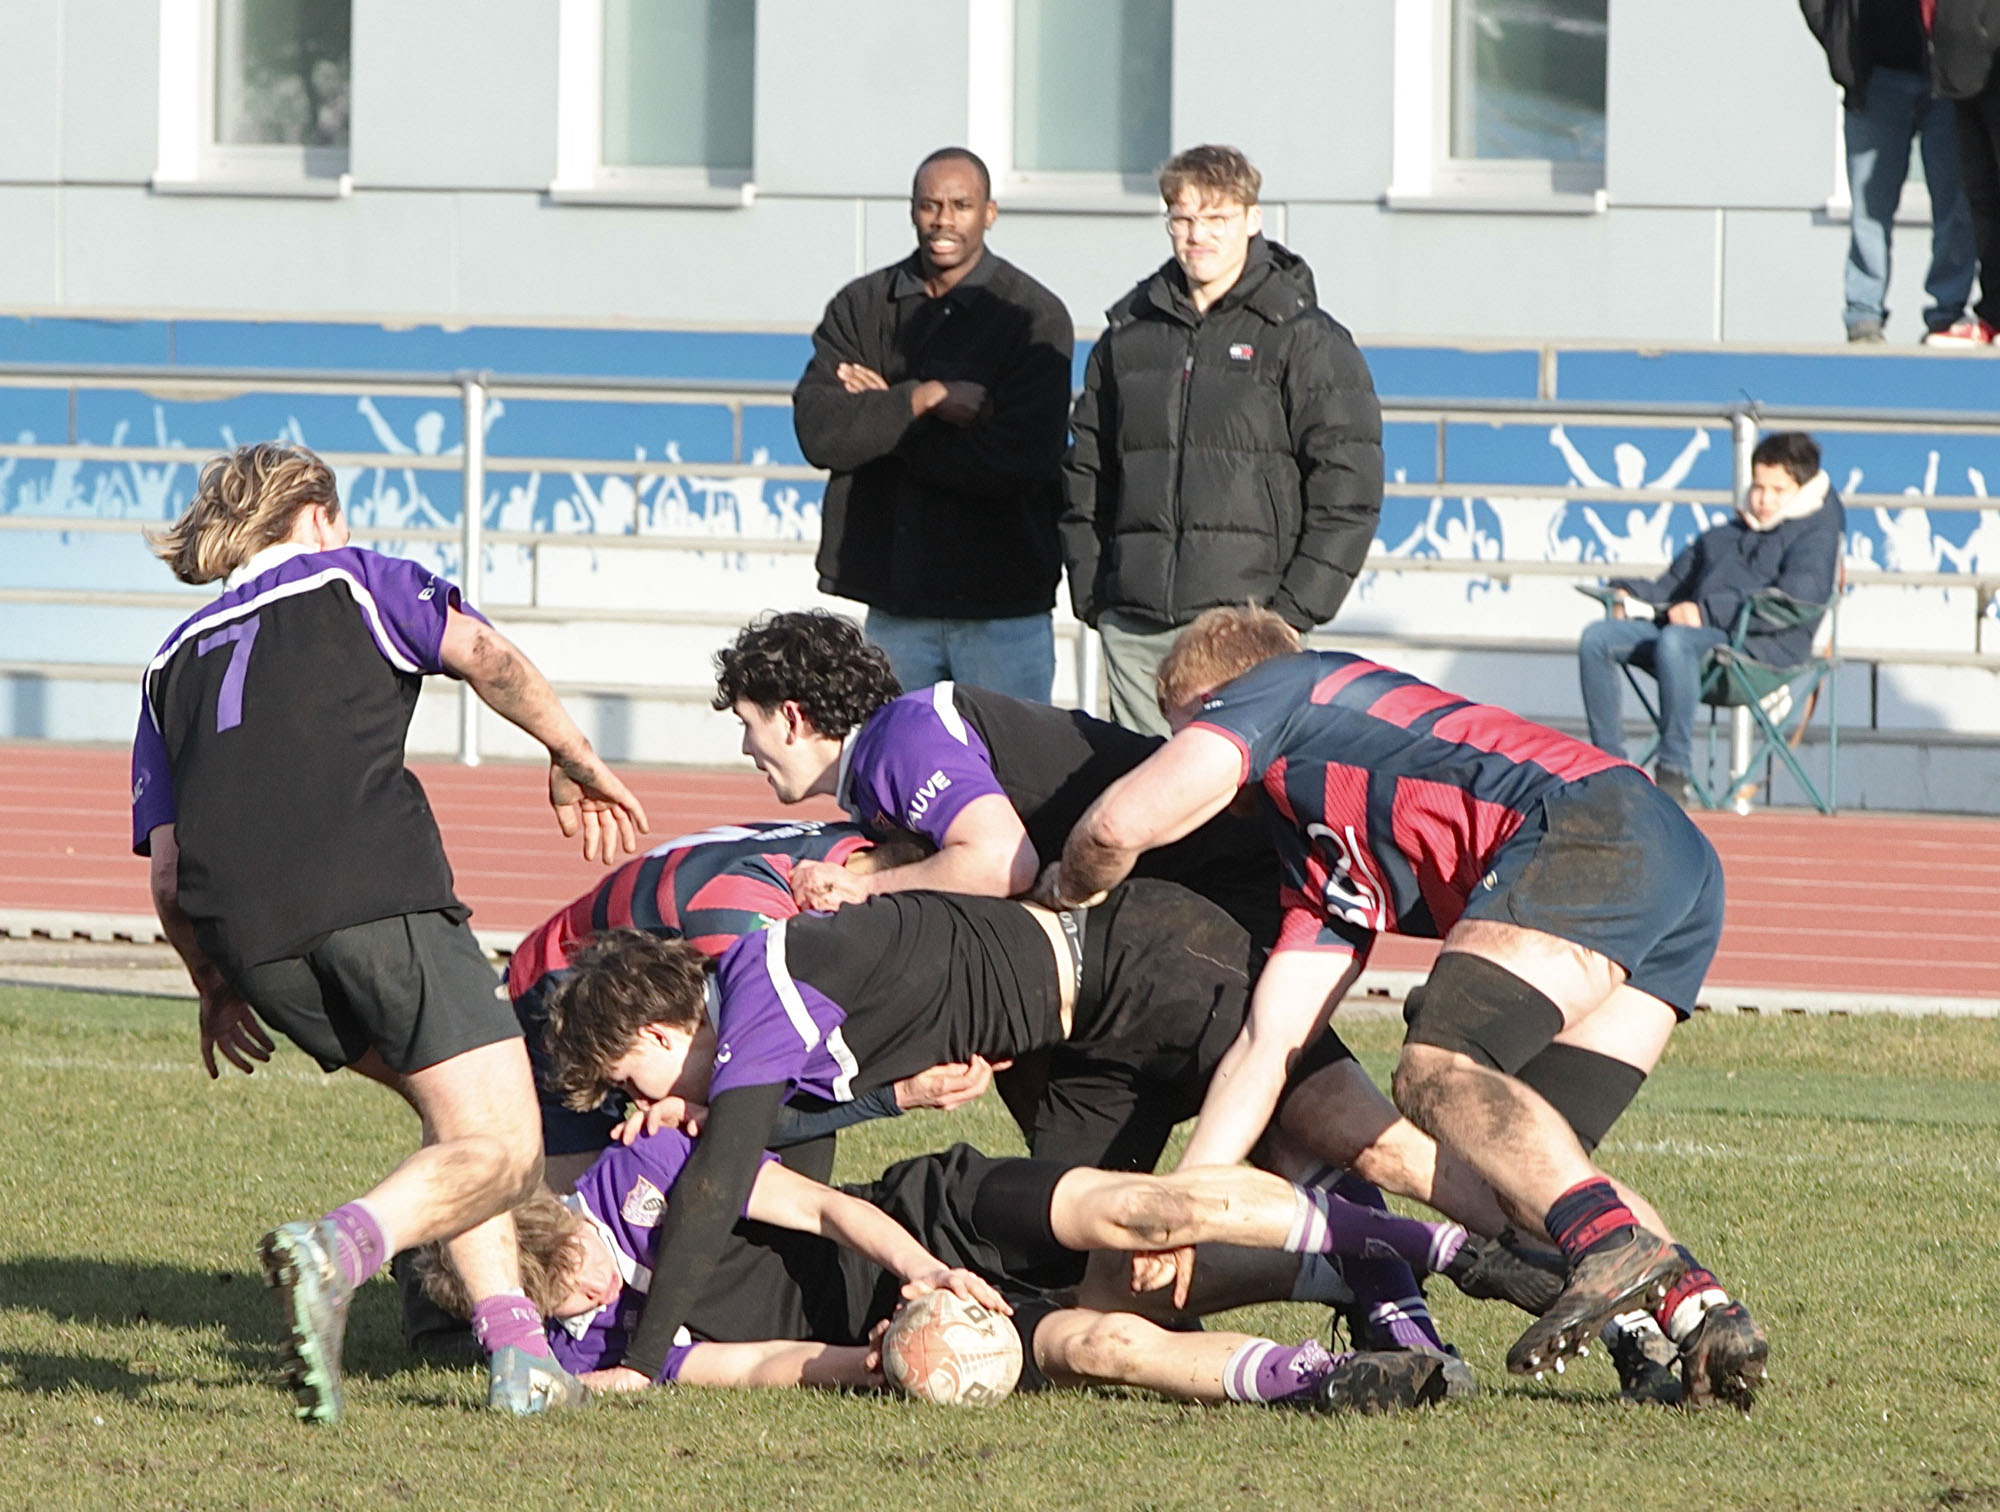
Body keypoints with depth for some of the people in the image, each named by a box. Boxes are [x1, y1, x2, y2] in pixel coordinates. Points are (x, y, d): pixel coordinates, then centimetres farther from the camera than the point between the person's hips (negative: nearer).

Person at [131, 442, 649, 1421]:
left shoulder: (172, 662, 30)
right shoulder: (352, 582, 21)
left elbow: (166, 872, 22)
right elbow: (487, 659, 2)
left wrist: (215, 987, 36)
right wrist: (575, 763, 16)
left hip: (246, 932, 5)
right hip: (374, 889, -5)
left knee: (452, 1111, 22)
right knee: (500, 1147, -5)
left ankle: (515, 1345, 6)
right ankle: (340, 1248, -34)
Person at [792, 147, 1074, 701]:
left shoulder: (1034, 316, -2)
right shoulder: (860, 307, 8)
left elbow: (1016, 463, -13)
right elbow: (817, 430, -5)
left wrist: (879, 416, -8)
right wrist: (923, 399, -18)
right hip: (894, 609, 3)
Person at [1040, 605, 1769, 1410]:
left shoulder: (1268, 691, 14)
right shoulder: (1324, 866, 35)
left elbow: (1122, 824, -1)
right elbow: (1267, 1043, 30)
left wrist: (1066, 888, 22)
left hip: (1597, 825, -9)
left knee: (1437, 1075, -21)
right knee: (1516, 1160, 7)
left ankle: (1613, 1241, -40)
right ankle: (1698, 1307, -11)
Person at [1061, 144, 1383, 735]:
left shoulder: (1306, 340, 2)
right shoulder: (1127, 337, 15)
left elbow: (1348, 490, -2)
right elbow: (1085, 475, 21)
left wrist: (1293, 611, -9)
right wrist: (1091, 594, 9)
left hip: (1247, 624, -4)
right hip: (1135, 629, 4)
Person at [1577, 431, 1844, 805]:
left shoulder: (1815, 534, 6)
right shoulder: (1723, 537, 32)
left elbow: (1795, 599, -12)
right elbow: (1676, 581, 35)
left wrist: (1709, 611, -19)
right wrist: (1632, 595, 11)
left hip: (1760, 645, -8)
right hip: (1699, 635, 8)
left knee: (1675, 641, -39)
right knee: (1597, 638, -11)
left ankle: (1675, 771, -34)